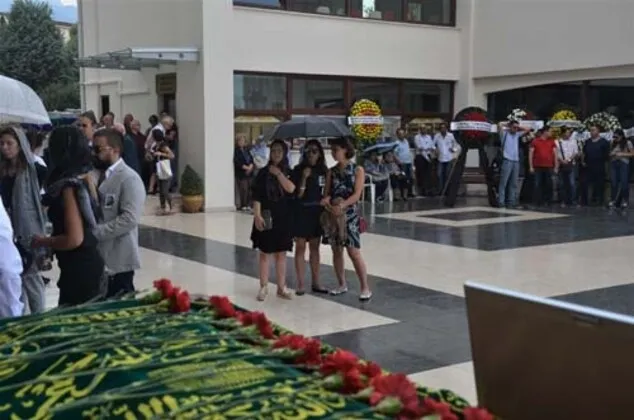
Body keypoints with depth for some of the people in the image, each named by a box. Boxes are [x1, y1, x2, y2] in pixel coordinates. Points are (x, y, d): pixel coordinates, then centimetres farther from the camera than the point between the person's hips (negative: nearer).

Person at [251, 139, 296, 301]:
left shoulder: (289, 172, 5)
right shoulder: (263, 172, -2)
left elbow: (291, 189, -14)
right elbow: (257, 196, -6)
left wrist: (278, 173, -13)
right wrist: (257, 215, -15)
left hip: (283, 218, 2)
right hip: (267, 217, -2)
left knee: (281, 253, 9)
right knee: (265, 253, 3)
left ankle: (282, 287, 17)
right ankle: (263, 287, 10)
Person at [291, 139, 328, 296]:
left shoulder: (323, 170, 5)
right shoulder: (298, 170, -7)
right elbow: (297, 194, -11)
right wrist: (304, 178, -22)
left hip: (317, 212, 4)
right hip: (301, 212, -4)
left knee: (315, 247, 11)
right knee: (300, 247, 0)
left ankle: (315, 283, 18)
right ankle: (300, 284, 3)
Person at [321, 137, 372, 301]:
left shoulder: (358, 170, -2)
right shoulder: (331, 171, 10)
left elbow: (357, 194, -12)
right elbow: (327, 193, 6)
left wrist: (342, 206, -27)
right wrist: (326, 200, -18)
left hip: (350, 214, -5)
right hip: (332, 214, 5)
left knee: (354, 252, -9)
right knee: (336, 250, 9)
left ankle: (365, 288, -3)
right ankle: (342, 284, 21)